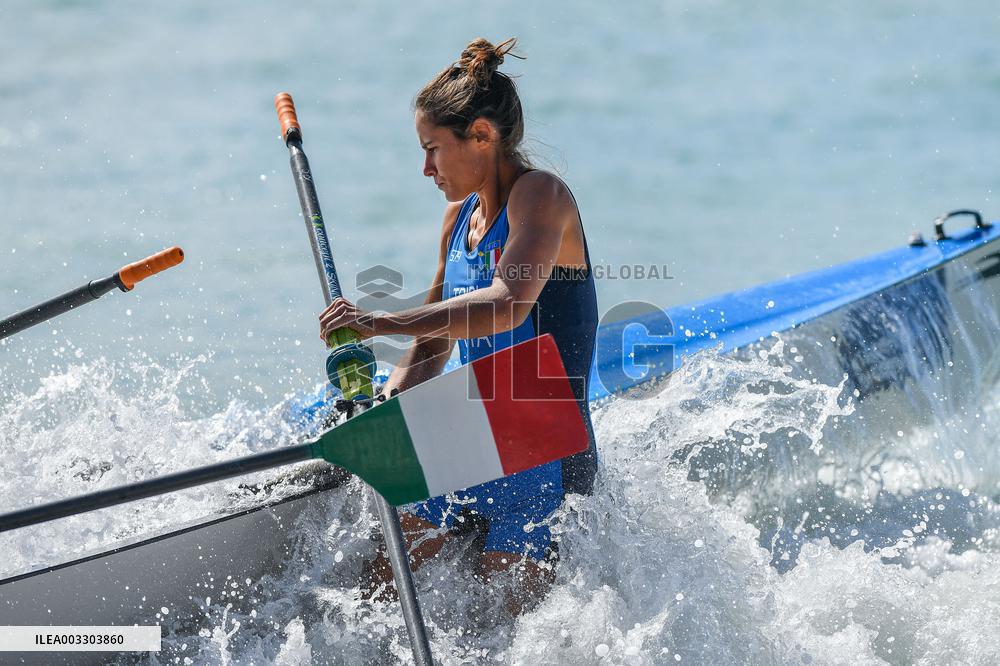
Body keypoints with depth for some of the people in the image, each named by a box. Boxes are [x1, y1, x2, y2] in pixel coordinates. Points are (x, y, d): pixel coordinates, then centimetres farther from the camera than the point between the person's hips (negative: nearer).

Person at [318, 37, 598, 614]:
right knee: (379, 593, 4)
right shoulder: (459, 218, 10)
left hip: (545, 456, -8)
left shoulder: (540, 194, -14)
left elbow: (508, 306, -33)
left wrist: (382, 322, -36)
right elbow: (434, 348, 18)